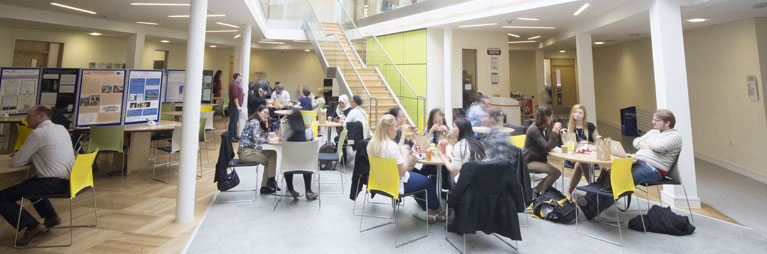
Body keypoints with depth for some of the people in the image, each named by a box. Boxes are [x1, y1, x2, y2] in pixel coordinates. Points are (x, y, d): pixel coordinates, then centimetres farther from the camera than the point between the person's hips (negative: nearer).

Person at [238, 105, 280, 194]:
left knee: (272, 153, 1)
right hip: (245, 152, -9)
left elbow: (265, 137, 17)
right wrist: (269, 139, -9)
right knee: (270, 160, -6)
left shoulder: (259, 123, 16)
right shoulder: (254, 122, -13)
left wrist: (266, 124, 8)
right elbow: (257, 140, -23)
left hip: (251, 150, 9)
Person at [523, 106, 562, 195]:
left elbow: (551, 145, 5)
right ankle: (541, 194, -2)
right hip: (530, 161, -9)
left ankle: (537, 190, 9)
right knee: (554, 172, -20)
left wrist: (557, 132, -4)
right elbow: (547, 147, -24)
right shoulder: (533, 129, -19)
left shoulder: (544, 128, 9)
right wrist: (554, 132, -24)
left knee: (558, 172, -2)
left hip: (540, 159, 9)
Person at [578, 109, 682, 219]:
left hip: (653, 169, -7)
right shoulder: (653, 131, 25)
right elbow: (636, 142, 15)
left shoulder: (675, 135, 1)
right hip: (637, 161, 7)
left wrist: (644, 142, 1)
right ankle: (590, 199, -27)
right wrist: (649, 146, -3)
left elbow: (660, 146, -18)